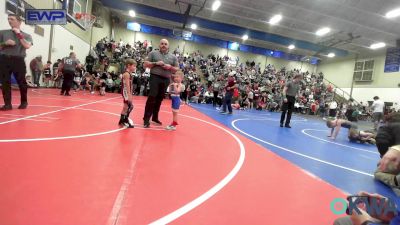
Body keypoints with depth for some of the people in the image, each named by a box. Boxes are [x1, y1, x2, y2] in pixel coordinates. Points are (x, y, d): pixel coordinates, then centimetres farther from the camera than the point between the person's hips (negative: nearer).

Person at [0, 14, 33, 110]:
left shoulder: (26, 35, 8)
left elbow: (27, 46, -11)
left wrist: (19, 34, -7)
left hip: (18, 60, -2)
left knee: (21, 82, 2)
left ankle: (24, 102, 16)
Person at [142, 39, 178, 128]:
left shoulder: (173, 57, 12)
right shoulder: (153, 53, 6)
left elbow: (177, 69, 11)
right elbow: (145, 64, 2)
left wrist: (170, 67, -8)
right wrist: (156, 63, -11)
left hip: (166, 80, 3)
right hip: (155, 77, -3)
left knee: (160, 99, 10)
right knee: (152, 97, -11)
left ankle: (155, 117, 23)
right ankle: (146, 119, -4)